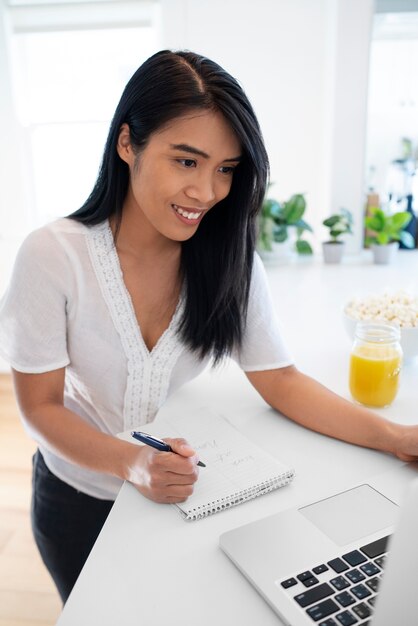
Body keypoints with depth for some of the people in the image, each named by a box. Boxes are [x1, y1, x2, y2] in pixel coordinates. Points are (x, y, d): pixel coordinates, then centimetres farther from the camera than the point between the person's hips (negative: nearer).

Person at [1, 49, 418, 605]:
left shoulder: (228, 260, -17)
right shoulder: (52, 257, -25)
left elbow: (279, 380, -14)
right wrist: (132, 464, -35)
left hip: (180, 493, 2)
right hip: (77, 500, -1)